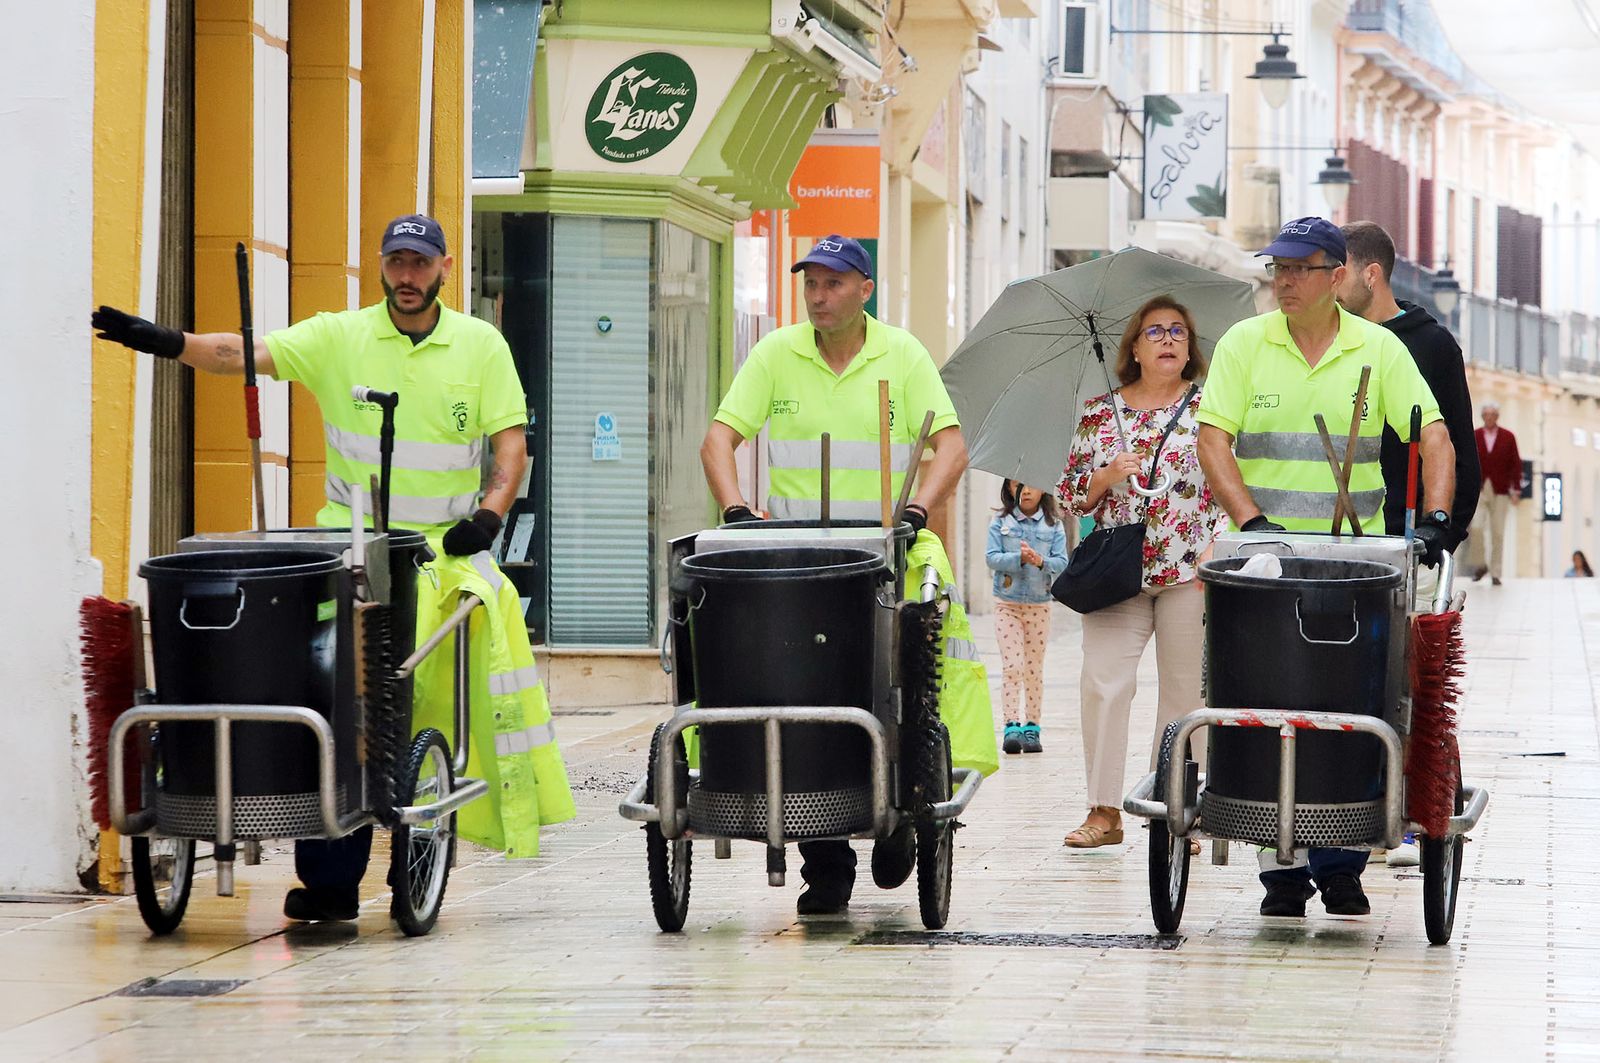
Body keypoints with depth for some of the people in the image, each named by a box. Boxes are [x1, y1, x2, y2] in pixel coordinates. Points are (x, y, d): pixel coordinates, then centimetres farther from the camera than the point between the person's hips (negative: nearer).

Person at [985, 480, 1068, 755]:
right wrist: (1019, 558, -21)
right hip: (1007, 603, -1)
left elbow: (1061, 562, -4)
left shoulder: (1054, 525, 2)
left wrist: (1041, 561, -24)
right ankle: (1011, 727, -9)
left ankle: (1032, 727, 11)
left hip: (1039, 604, 1)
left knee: (1034, 668, 5)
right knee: (1011, 666, -7)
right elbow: (991, 557, -7)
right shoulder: (1000, 523, 1)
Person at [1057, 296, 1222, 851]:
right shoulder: (1099, 413, 11)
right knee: (1102, 684, -10)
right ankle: (1104, 811, -5)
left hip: (1190, 571, -1)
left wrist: (1216, 549, -7)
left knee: (1184, 690, 0)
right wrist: (1105, 478, -8)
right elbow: (1070, 495, 12)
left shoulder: (1209, 407, 6)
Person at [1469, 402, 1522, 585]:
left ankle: (1496, 573, 4)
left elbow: (1516, 464, 6)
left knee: (1498, 533, -1)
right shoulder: (1473, 437, 7)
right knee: (1476, 527, -15)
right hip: (1478, 490, 0)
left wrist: (1516, 490, 0)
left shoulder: (1508, 437, 7)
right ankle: (1479, 565, 5)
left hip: (1500, 491, 0)